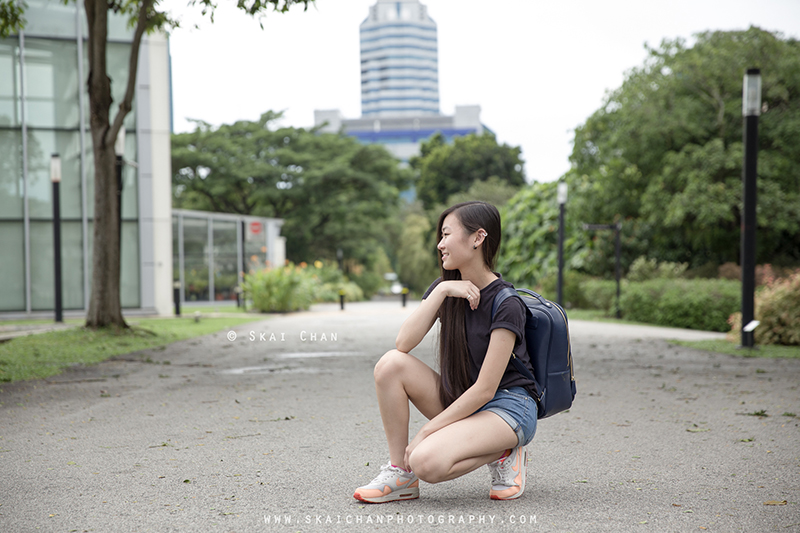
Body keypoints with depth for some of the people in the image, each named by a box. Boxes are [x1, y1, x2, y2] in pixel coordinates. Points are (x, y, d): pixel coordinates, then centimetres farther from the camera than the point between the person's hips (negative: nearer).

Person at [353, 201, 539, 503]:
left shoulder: (506, 305, -19)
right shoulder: (445, 288, 2)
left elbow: (485, 389, -21)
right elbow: (403, 344, -12)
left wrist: (425, 433, -19)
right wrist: (441, 292, -19)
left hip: (507, 408, -7)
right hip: (460, 402, 7)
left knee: (427, 462, -31)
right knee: (390, 364, -17)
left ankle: (502, 455, -3)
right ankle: (400, 474, -8)